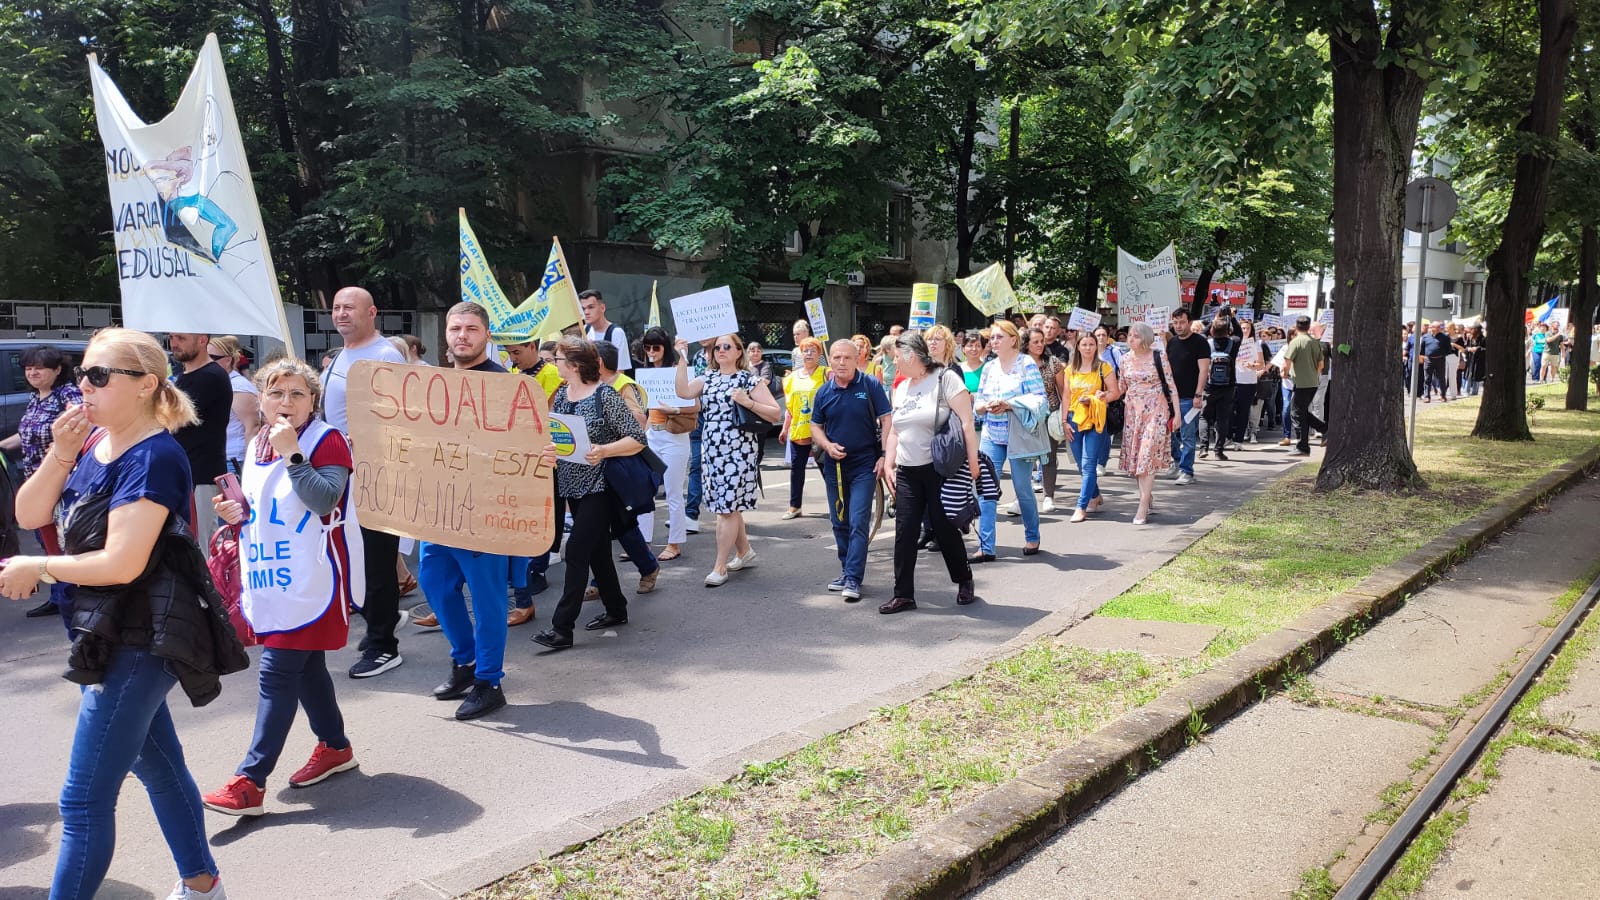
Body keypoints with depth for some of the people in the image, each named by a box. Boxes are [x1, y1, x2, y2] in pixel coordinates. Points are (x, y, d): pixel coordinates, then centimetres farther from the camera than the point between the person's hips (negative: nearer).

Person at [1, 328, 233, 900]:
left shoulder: (153, 457, -20)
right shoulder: (93, 440, 5)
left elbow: (121, 564, -24)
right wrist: (60, 455, -11)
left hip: (139, 641, -9)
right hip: (111, 634, 9)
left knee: (84, 800, -3)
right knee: (157, 764, 21)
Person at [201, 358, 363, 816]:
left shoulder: (327, 441, -11)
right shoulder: (257, 445, 11)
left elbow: (324, 500, -25)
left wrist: (291, 453, -28)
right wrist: (238, 513, 2)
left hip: (311, 583, -8)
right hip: (271, 582, 8)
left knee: (277, 674, -8)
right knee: (305, 667, 17)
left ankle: (251, 781, -4)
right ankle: (335, 746, 33)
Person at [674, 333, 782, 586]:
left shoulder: (750, 380, -2)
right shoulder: (707, 378, 12)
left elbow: (775, 414, -6)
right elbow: (683, 392, -7)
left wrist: (747, 402, -18)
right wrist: (683, 358, -10)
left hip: (738, 452, -6)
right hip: (712, 451, 6)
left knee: (728, 507, -4)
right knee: (729, 506, 14)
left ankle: (720, 567, 2)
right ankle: (745, 552, 32)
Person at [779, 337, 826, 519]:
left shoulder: (825, 374, -2)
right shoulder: (793, 376, 12)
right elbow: (789, 406, 16)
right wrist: (785, 429, 14)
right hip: (798, 429, 5)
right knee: (796, 467, 8)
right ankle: (794, 506, 16)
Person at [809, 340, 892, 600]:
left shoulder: (871, 385, -6)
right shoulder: (824, 392, 4)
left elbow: (887, 420, -6)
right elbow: (816, 427, 10)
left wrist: (883, 455, -13)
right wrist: (827, 445, -10)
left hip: (865, 464, -4)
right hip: (834, 465, 5)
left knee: (858, 523, -9)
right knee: (839, 523, 13)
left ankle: (853, 579, -7)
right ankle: (846, 571, 26)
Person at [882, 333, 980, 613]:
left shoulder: (945, 378, -8)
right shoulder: (901, 388, 13)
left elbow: (967, 423, -13)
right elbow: (894, 431, 18)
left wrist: (973, 464, -17)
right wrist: (888, 465, 10)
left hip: (940, 470, -6)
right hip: (907, 472, 6)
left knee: (945, 530, 3)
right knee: (905, 533, 1)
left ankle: (964, 581, 26)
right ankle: (903, 595, 8)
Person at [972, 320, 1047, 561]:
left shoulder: (1026, 364, -5)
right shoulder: (989, 367, 10)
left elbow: (1039, 398, -11)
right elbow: (978, 402, 12)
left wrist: (1008, 404, -19)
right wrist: (986, 406, -11)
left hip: (1018, 435, -4)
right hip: (991, 435, 4)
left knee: (1023, 488, 5)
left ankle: (1032, 538, 28)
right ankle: (986, 547, 0)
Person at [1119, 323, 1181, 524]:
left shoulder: (1158, 358, -7)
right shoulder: (1125, 359, 7)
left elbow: (1171, 387, -4)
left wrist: (1176, 414, -7)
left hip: (1155, 412, -5)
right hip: (1132, 412, 5)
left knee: (1147, 456, -11)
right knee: (1135, 457, 6)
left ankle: (1143, 507, -10)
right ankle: (1148, 496, 22)